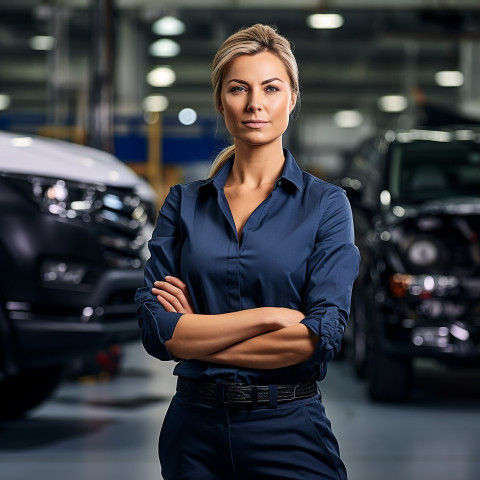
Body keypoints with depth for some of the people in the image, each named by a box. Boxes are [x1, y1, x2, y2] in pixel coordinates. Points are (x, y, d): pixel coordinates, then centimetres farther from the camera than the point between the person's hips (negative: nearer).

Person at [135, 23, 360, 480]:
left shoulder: (325, 203, -3)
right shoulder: (183, 202, 3)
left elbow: (321, 335, -14)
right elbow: (156, 328, -7)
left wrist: (198, 335, -9)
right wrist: (269, 315, -15)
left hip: (289, 430, -2)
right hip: (195, 428, 3)